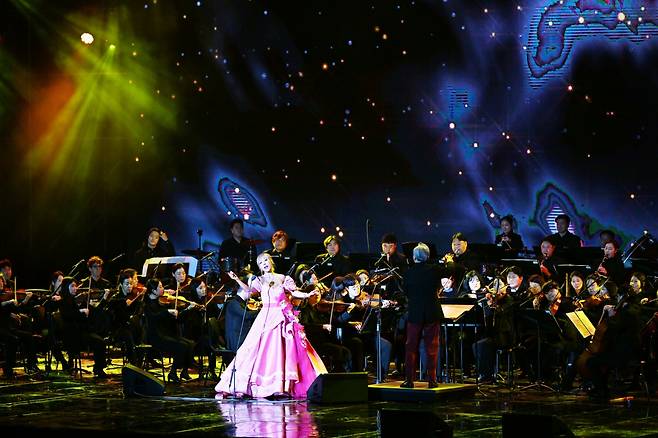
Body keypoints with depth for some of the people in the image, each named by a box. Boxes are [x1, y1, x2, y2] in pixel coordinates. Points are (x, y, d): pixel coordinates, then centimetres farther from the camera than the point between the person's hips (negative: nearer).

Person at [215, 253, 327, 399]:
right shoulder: (259, 281, 12)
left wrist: (307, 294, -8)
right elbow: (248, 289, 0)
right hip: (267, 318, -1)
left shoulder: (282, 278, 12)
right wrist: (237, 280, -14)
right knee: (264, 349, -8)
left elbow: (294, 292, 9)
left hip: (283, 316, 1)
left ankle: (285, 385, -12)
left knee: (285, 351, -7)